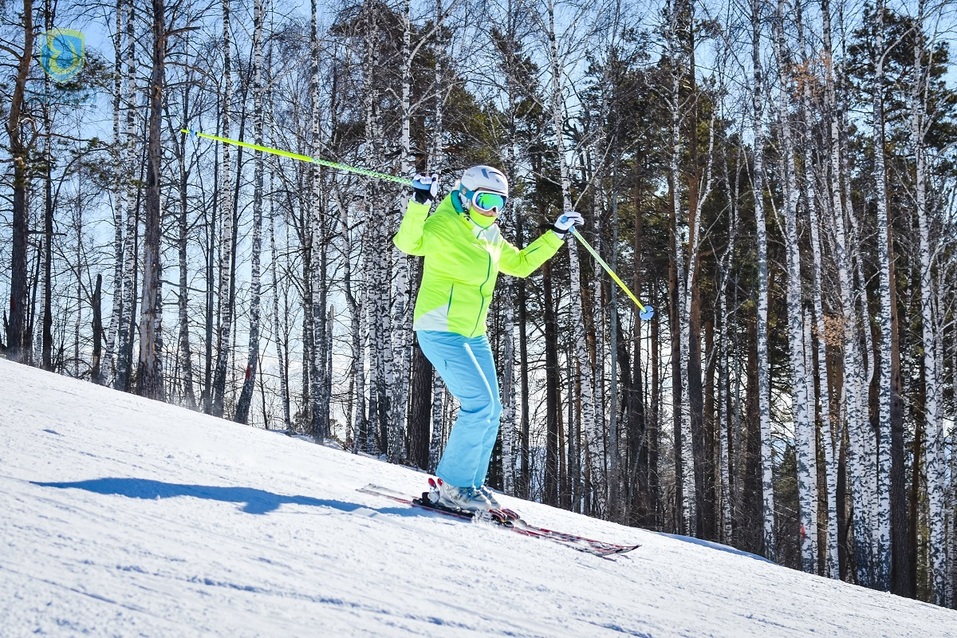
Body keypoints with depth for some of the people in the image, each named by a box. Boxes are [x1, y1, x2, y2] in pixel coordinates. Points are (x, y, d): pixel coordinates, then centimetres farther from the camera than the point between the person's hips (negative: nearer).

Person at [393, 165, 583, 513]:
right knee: (480, 403, -17)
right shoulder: (443, 226, -11)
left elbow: (520, 264, 27)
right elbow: (408, 242, -27)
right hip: (440, 330, -9)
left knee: (490, 410, 9)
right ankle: (452, 486, -8)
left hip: (473, 335, 9)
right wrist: (419, 202, -40)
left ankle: (469, 485, 19)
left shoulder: (491, 238, 14)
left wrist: (557, 234, 24)